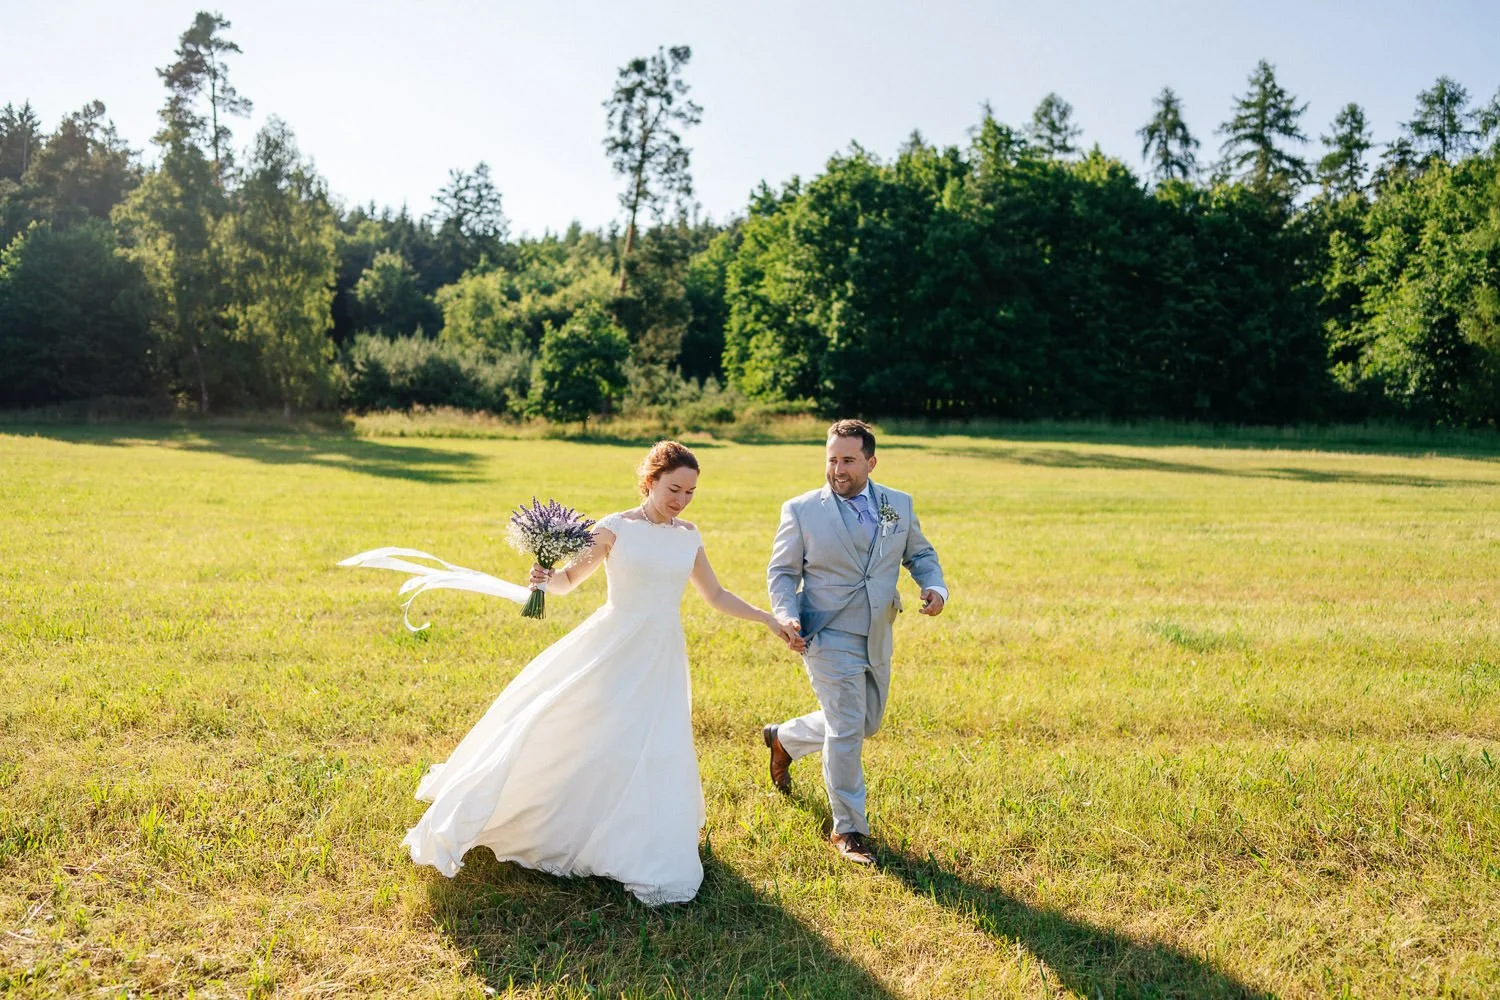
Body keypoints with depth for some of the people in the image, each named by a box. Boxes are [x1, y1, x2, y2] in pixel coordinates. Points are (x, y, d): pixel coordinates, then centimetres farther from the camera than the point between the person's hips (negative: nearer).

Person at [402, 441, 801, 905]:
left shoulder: (689, 538, 5)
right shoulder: (615, 528, -6)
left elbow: (716, 596, 14)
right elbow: (570, 579, 2)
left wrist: (769, 619, 8)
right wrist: (546, 578, -20)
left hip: (661, 659, 3)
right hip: (611, 651, -3)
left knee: (655, 755, 4)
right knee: (556, 728, -1)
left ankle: (649, 860, 24)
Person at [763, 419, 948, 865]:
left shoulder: (899, 505, 2)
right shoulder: (801, 510, -8)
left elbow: (920, 553, 14)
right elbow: (782, 572, -2)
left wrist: (935, 587, -5)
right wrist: (786, 615, -19)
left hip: (877, 641, 6)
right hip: (829, 639, -5)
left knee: (865, 724, 18)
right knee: (846, 730, -7)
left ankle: (785, 738, 42)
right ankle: (848, 829, 9)